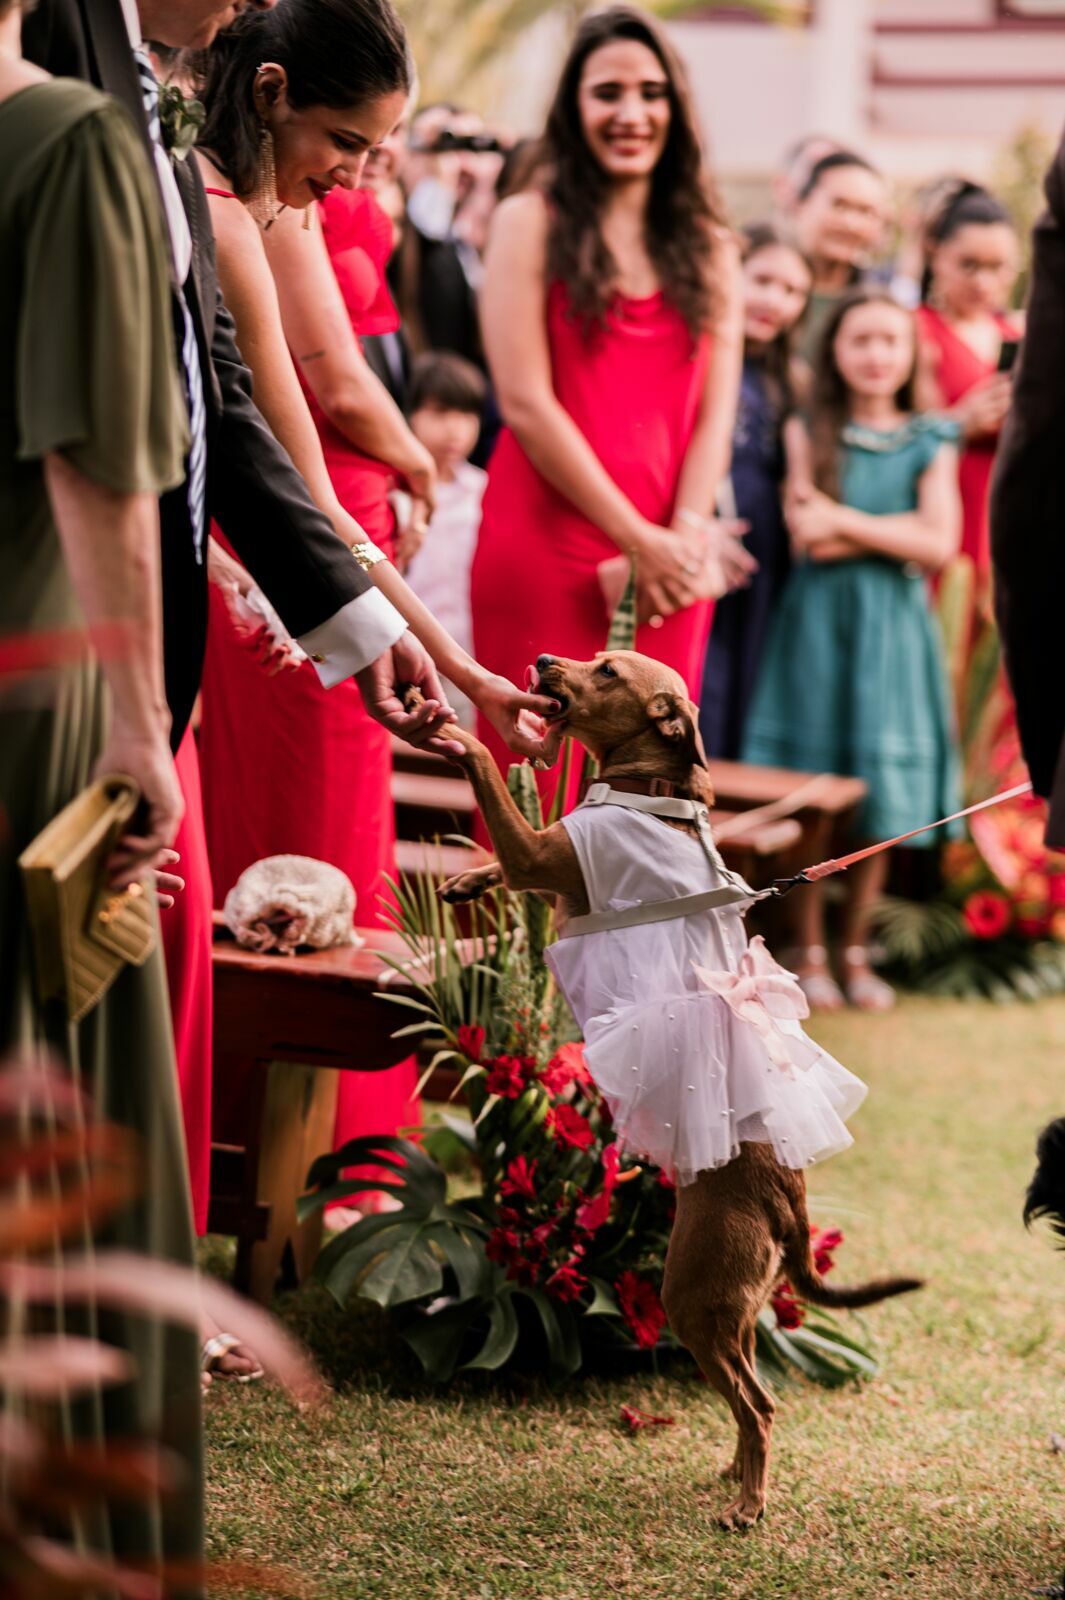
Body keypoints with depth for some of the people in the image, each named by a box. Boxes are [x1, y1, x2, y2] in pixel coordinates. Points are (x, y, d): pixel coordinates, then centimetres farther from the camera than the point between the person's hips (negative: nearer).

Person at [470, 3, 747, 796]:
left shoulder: (708, 247, 14)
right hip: (545, 548, -4)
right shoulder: (531, 224, 1)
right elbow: (525, 402, -7)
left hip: (670, 571, 4)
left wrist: (686, 537, -8)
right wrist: (637, 540, -9)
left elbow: (715, 413, 8)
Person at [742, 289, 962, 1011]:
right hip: (818, 620, -1)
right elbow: (808, 537, -9)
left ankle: (855, 950, 14)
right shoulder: (810, 432, 4)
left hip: (894, 626, 1)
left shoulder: (930, 443, 6)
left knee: (882, 795, 2)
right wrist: (897, 530, -13)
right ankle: (810, 951, 8)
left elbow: (939, 545, -6)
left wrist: (848, 522, -10)